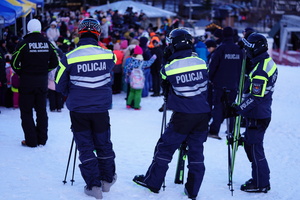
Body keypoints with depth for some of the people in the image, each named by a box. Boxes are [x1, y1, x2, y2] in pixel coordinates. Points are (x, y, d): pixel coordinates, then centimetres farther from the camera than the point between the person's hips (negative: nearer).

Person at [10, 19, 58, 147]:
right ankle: (42, 139, 18)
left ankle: (31, 140, 3)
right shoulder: (47, 43, 2)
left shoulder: (24, 43, -10)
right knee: (41, 110, 13)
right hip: (43, 82, 4)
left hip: (27, 82, -4)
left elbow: (14, 62, -12)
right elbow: (55, 62, 6)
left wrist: (21, 73, 3)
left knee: (26, 111, 4)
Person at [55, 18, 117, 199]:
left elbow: (60, 85, -1)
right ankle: (107, 180, 32)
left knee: (85, 147, 10)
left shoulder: (69, 58, -11)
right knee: (104, 145, 18)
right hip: (101, 109, 1)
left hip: (78, 110, -1)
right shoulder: (108, 55, -7)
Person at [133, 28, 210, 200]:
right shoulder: (201, 62, 0)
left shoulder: (170, 67, -10)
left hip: (182, 116, -4)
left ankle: (153, 182, 22)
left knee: (165, 148, 11)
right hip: (203, 115, 4)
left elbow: (165, 84, 8)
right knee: (196, 151, 11)